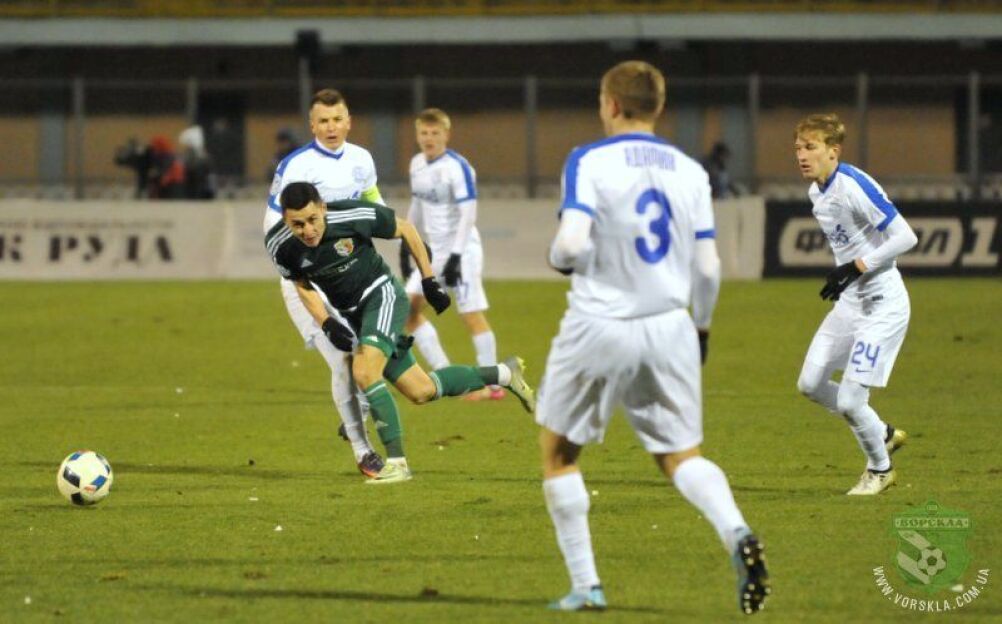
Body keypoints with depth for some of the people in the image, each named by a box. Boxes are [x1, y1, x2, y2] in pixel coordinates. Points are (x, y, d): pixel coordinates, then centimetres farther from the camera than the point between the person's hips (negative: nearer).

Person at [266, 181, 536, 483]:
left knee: (365, 372, -28)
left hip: (381, 295, -5)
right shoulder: (280, 245, -15)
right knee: (421, 392, 6)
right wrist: (326, 323, -12)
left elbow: (405, 230, -7)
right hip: (351, 315, 5)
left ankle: (397, 462, -19)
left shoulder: (355, 215, -25)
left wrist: (429, 281, 0)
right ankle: (504, 374, 27)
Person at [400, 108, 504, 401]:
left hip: (462, 249, -8)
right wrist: (406, 244, 18)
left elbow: (468, 215, -19)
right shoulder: (417, 165, 7)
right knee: (408, 307, 4)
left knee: (471, 315, -9)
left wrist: (456, 256, -23)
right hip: (433, 250, 8)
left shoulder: (457, 168, -16)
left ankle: (492, 384, -1)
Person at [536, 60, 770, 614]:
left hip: (599, 328, -4)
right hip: (670, 330, 4)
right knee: (682, 455, 10)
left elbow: (573, 242, -21)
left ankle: (585, 585, 12)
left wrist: (560, 258, 3)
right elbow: (707, 268, 6)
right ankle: (737, 535, -20)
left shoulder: (590, 162, -8)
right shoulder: (690, 172, 6)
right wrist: (701, 328, 21)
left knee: (558, 453, 14)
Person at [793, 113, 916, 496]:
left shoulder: (854, 187, -22)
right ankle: (884, 435, 27)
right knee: (811, 385, 9)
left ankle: (880, 469, 16)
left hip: (883, 305, -9)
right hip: (849, 302, 10)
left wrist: (854, 268, -24)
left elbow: (906, 237, -23)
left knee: (849, 400, -10)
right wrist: (841, 277, 12)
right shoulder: (817, 192, 7)